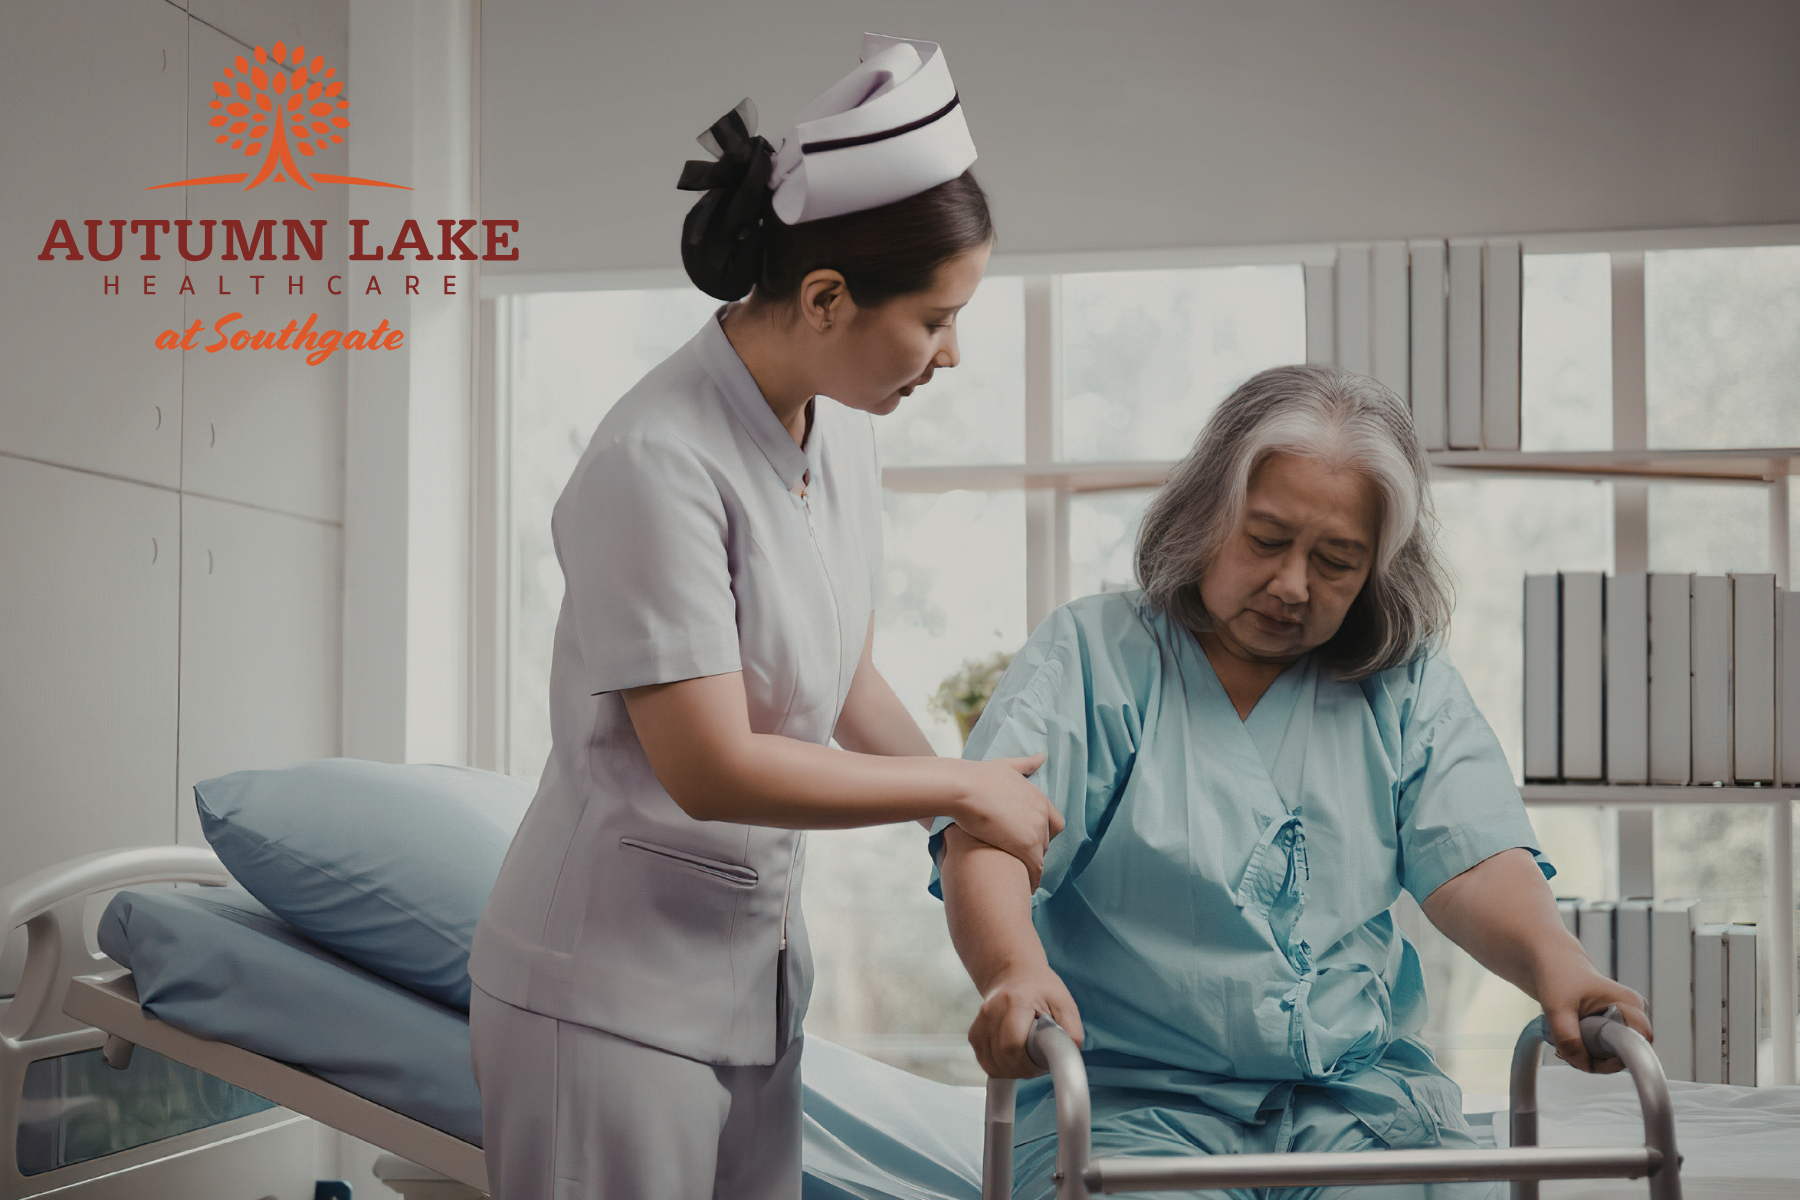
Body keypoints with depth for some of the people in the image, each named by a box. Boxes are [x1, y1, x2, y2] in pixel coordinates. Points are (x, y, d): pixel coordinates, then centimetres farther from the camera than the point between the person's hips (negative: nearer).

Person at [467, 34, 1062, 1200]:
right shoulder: (660, 461, -23)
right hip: (616, 989, -7)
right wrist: (964, 785, -14)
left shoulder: (837, 429, 2)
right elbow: (712, 768, -24)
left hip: (756, 962, 7)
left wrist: (997, 818, 5)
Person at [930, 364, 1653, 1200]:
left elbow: (1474, 864, 1)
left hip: (1361, 1094, 3)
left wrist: (1552, 962, -22)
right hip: (1132, 1097, -2)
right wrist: (1013, 970, -33)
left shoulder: (1409, 689, 14)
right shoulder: (1093, 655, 4)